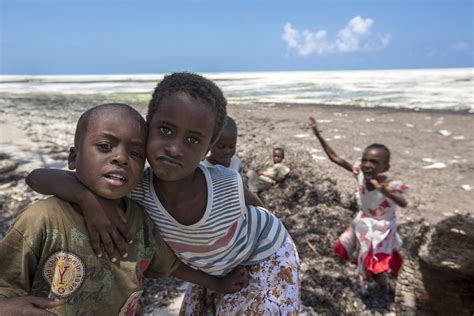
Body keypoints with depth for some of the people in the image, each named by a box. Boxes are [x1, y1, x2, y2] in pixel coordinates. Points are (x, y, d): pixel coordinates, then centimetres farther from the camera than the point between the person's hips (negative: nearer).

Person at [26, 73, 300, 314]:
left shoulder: (229, 186, -38)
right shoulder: (136, 188, -31)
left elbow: (256, 205, -13)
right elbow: (38, 176, -30)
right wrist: (89, 197, -48)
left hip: (266, 258, -2)